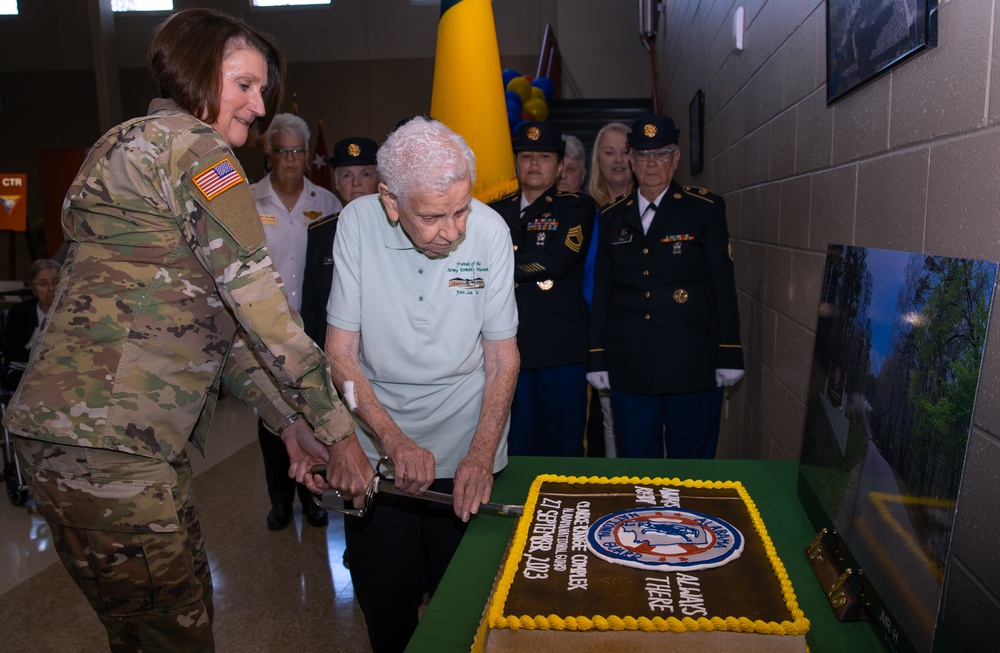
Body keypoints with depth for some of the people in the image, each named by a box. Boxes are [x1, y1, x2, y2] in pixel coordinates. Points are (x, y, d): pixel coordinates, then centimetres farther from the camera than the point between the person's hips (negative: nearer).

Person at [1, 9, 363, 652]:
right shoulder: (191, 147, -9)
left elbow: (219, 315, 17)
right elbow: (259, 299, -16)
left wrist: (289, 421, 13)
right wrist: (335, 424, -8)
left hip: (136, 435, 10)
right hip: (101, 440, -10)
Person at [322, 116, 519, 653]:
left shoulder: (490, 230, -13)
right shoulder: (358, 223, -13)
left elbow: (502, 359, -6)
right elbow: (341, 354, -10)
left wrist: (481, 454, -16)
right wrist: (396, 442, -20)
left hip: (468, 454, 0)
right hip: (379, 450, 1)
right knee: (385, 606, 15)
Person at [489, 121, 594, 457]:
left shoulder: (575, 208, 4)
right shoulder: (496, 212, 16)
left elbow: (558, 260, -13)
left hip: (561, 350, -3)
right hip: (507, 349, 3)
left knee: (563, 448, 5)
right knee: (515, 448, 11)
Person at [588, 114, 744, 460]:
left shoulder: (705, 208, 1)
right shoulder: (612, 216, 9)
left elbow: (723, 285, 0)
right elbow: (601, 291, 8)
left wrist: (729, 356, -3)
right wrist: (597, 359, 5)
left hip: (692, 366, -2)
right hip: (629, 368, 2)